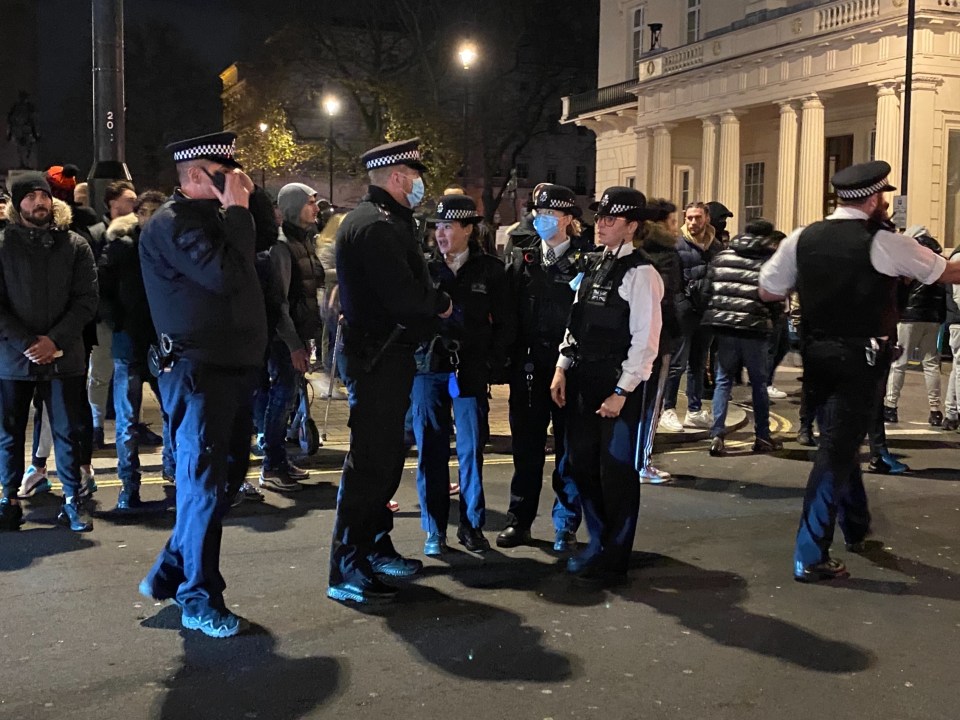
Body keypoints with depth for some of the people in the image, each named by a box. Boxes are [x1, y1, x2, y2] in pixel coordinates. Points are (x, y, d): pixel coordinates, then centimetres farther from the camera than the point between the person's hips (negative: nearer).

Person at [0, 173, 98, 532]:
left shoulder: (75, 245, 3)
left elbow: (87, 300, -3)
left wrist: (54, 340, -13)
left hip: (63, 356, 0)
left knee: (68, 432, 6)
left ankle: (73, 499, 18)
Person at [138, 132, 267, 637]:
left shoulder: (214, 217, 17)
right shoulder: (171, 224, -12)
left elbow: (259, 257, 14)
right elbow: (225, 275, -25)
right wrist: (238, 211, -17)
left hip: (234, 368, 9)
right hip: (198, 372, -9)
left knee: (225, 479, 15)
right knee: (204, 485, -2)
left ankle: (171, 573, 28)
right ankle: (199, 601, 11)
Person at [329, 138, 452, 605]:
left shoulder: (385, 222, 17)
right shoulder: (376, 225, -19)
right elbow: (405, 298, -25)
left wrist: (432, 301, -5)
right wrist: (441, 303, -7)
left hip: (386, 357, 11)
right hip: (378, 359, -11)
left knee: (385, 459, 19)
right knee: (370, 463, -6)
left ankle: (376, 549, 32)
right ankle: (346, 573, 2)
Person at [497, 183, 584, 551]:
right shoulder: (522, 258, 8)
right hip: (528, 366, 3)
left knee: (568, 450, 7)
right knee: (526, 448, 11)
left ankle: (566, 526, 19)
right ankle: (519, 522, 22)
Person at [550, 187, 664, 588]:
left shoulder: (640, 273, -11)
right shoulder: (593, 266, 13)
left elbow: (645, 340, -13)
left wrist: (622, 392, -15)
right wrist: (563, 369, 9)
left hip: (617, 384, -8)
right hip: (582, 378, 8)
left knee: (616, 472, 1)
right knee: (583, 464, 13)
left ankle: (614, 561, 14)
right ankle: (598, 544, 30)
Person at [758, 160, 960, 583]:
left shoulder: (802, 240, 2)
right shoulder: (882, 244, -10)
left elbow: (768, 292, 8)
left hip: (817, 354, 6)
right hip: (860, 359, -6)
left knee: (840, 441, 21)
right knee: (838, 450, -3)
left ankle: (856, 529, 39)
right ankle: (810, 557, -2)